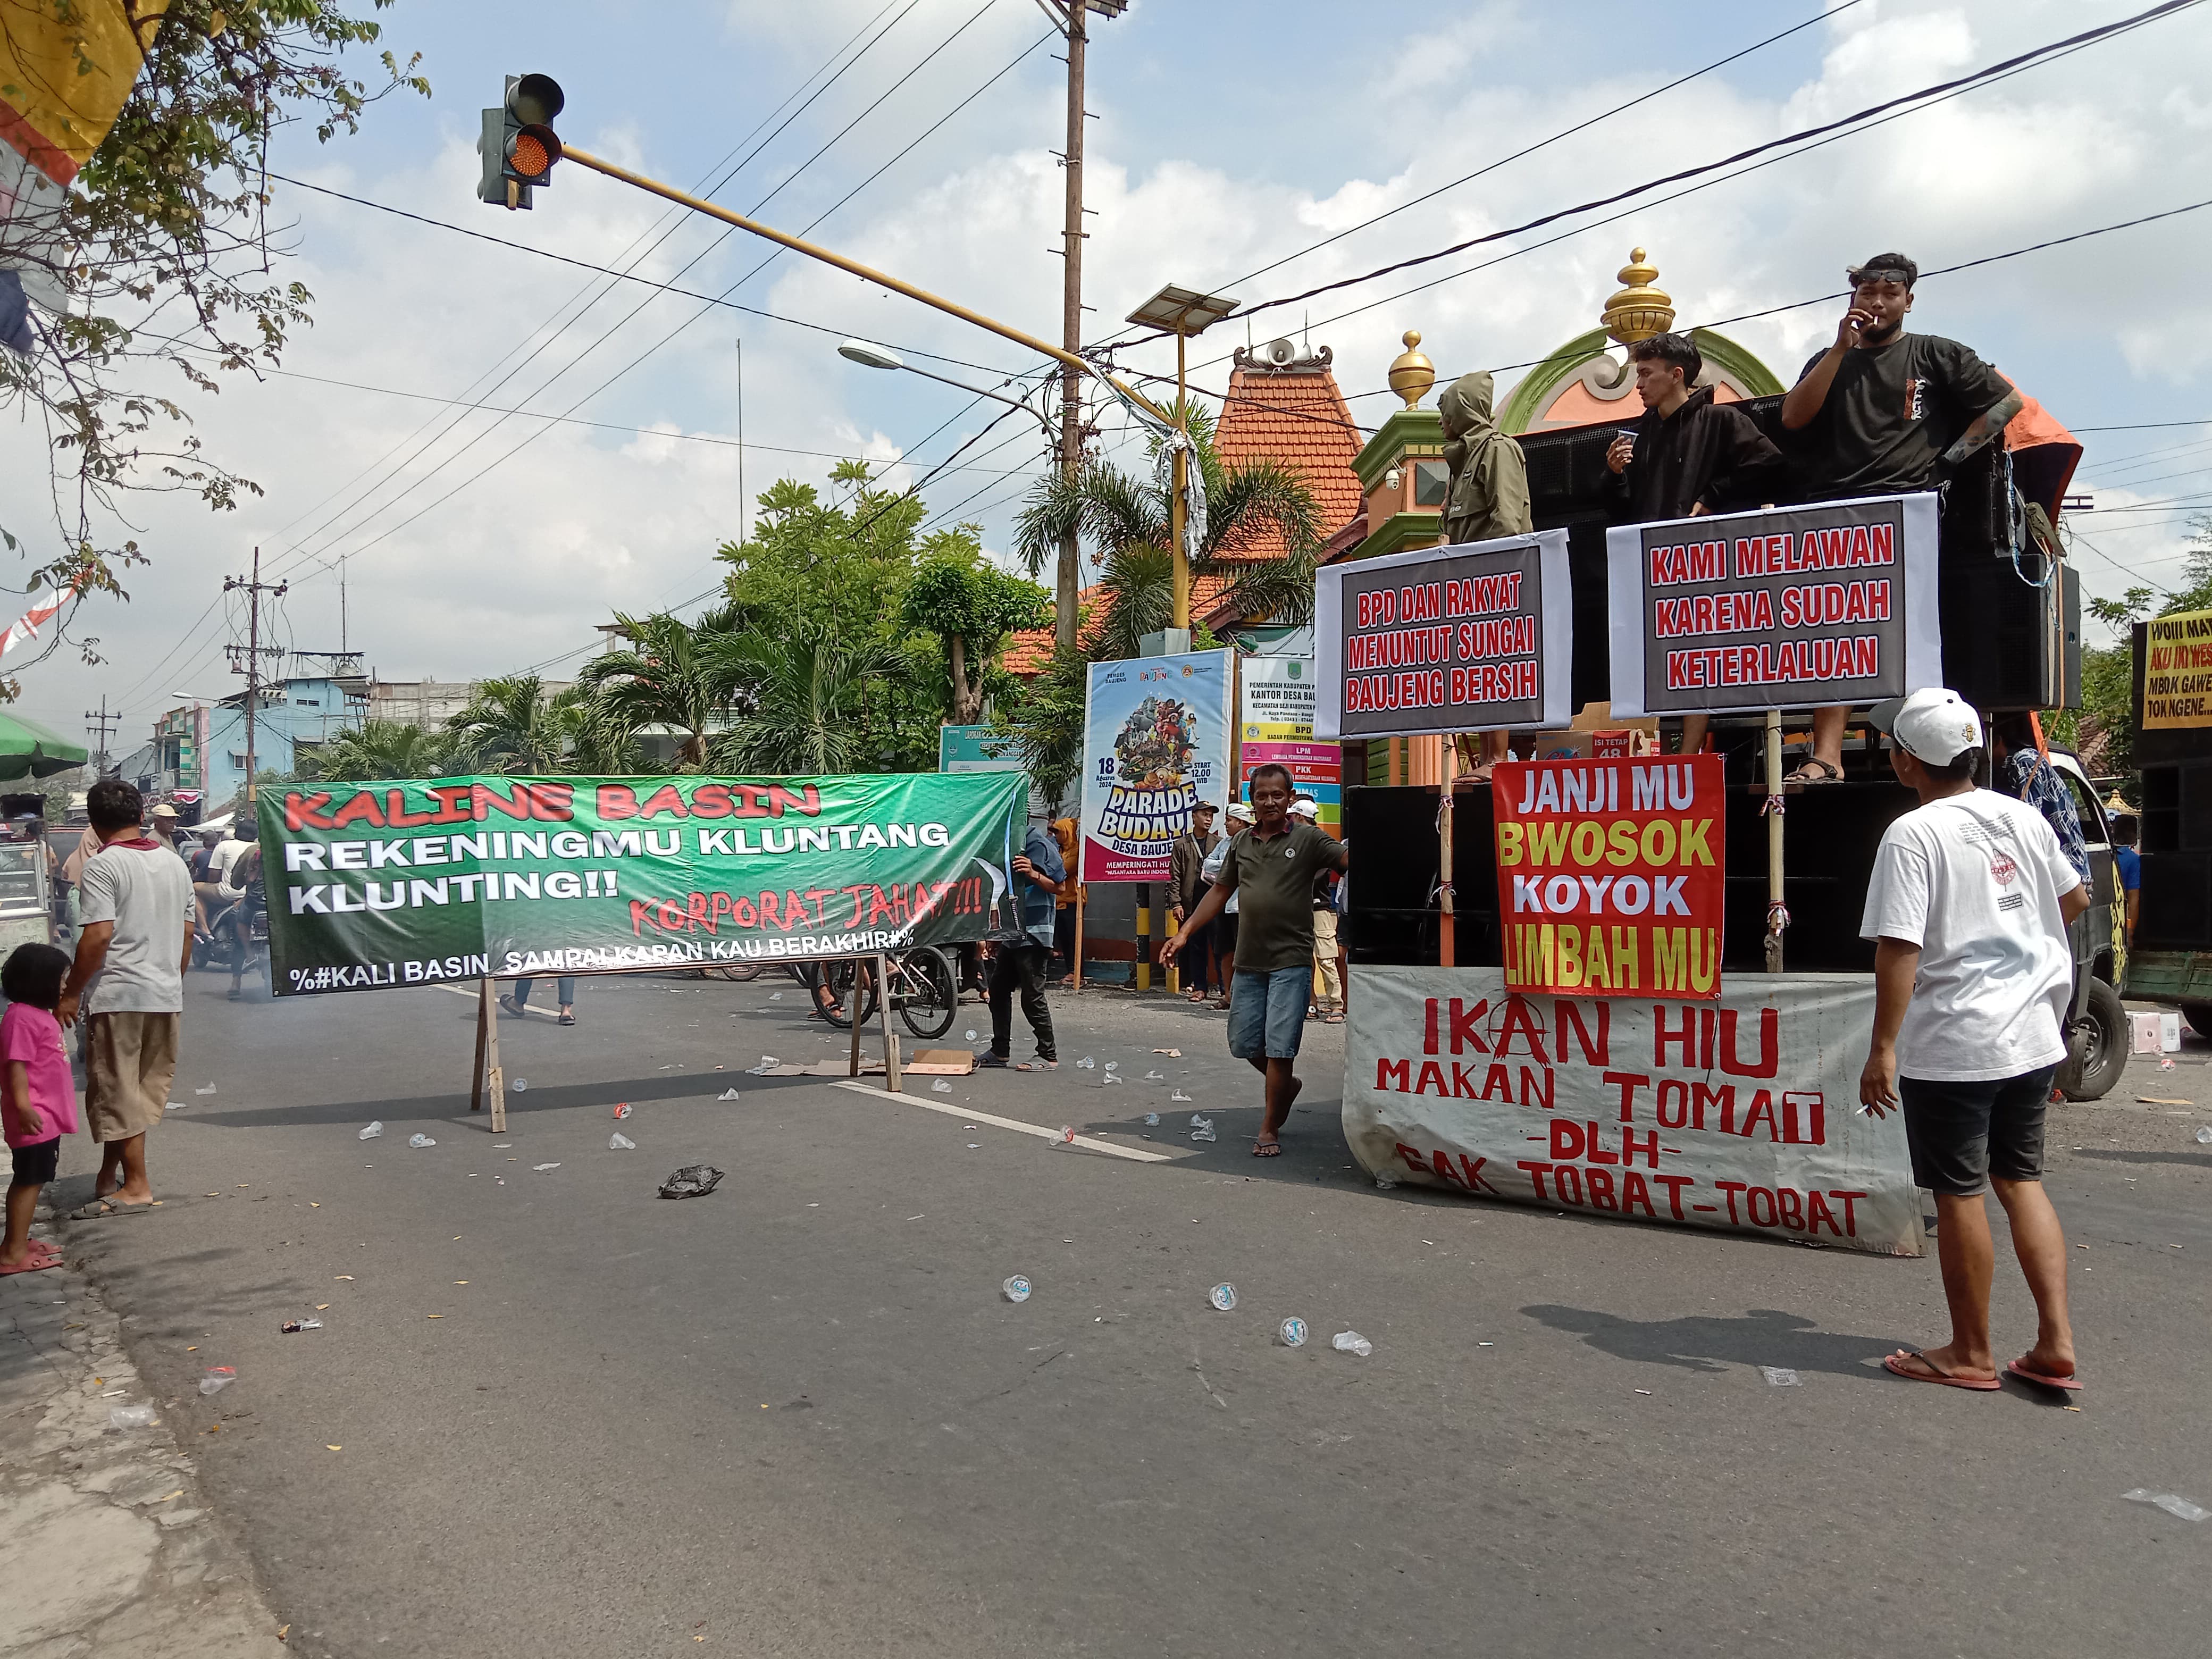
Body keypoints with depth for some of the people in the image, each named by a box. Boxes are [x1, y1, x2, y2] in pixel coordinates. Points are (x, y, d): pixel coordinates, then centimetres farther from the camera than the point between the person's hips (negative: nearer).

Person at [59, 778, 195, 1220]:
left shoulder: (102, 866, -10)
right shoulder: (175, 864, 10)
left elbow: (98, 936, -18)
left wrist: (71, 993, -10)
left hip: (117, 994, -7)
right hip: (166, 995, 7)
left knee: (115, 1089, 1)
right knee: (144, 1088, 14)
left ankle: (135, 1186, 2)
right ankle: (110, 1176, 22)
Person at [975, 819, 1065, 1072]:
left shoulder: (1038, 843, -11)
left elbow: (1060, 887, -13)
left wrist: (1034, 875, -31)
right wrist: (996, 935, 23)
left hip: (1033, 934, -9)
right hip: (1011, 934, 9)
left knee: (1032, 997, -6)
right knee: (998, 990, 12)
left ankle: (1048, 1056, 2)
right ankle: (1000, 1052, 21)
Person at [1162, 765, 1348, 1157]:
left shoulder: (1308, 838, -3)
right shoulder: (1242, 843, 11)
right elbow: (1220, 892, 16)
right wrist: (1185, 933, 11)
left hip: (1291, 960, -5)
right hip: (1249, 961, 5)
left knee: (1280, 1048, -4)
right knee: (1244, 1043, 12)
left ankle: (1269, 1130, 10)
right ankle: (1287, 1084, 40)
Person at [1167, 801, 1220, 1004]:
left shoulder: (1219, 843, 10)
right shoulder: (1182, 845, 8)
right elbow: (1175, 877, 4)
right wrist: (1176, 903, -5)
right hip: (1191, 904, 0)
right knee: (1197, 948, 5)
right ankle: (1200, 987, 12)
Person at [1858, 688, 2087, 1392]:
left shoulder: (1913, 835, -17)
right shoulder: (2023, 817, 4)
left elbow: (1899, 949, -22)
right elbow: (2074, 899, 20)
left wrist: (1882, 1049, -18)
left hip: (1950, 1048, -7)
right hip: (2033, 1037, 7)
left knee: (1959, 1195, 6)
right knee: (2021, 1180, 18)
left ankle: (1971, 1354, 19)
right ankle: (2056, 1342, 15)